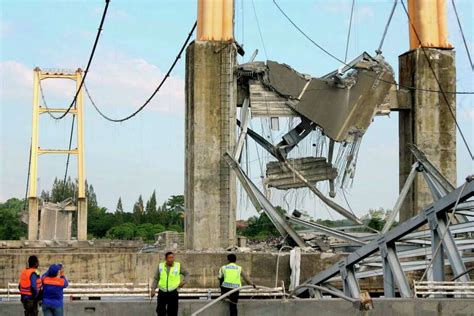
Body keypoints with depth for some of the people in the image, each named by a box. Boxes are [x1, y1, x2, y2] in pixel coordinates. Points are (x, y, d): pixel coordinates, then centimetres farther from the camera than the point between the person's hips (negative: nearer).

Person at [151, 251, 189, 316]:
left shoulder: (178, 266, -1)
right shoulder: (160, 266, 1)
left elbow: (186, 274, 12)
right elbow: (156, 279, 8)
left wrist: (184, 281, -5)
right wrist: (153, 289, -1)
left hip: (173, 292, -1)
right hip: (162, 292, 1)